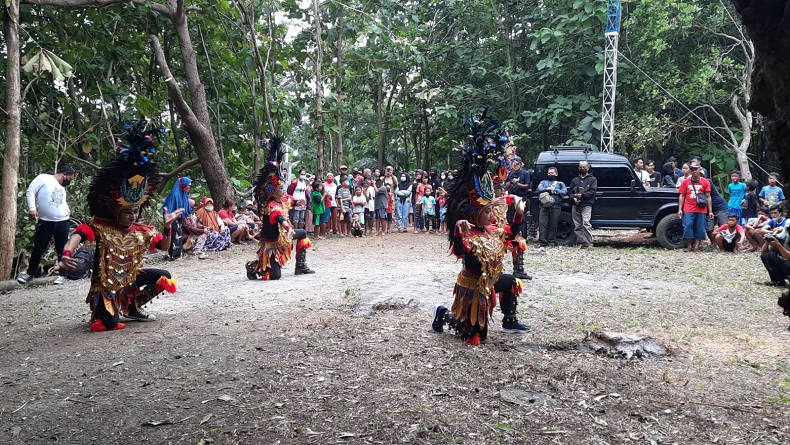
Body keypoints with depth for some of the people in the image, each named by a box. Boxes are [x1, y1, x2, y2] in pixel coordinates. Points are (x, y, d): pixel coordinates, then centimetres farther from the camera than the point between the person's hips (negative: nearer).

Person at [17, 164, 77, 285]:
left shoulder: (62, 188, 16)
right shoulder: (44, 178, -4)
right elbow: (30, 191, -8)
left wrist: (67, 211, 10)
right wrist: (32, 208, -16)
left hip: (62, 222, 5)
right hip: (45, 222, -5)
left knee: (62, 250, 6)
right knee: (38, 248, 5)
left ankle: (63, 274, 16)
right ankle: (30, 272, 23)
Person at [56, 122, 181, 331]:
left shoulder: (142, 231, -4)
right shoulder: (101, 227, -17)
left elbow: (164, 247, -1)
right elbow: (79, 234, -33)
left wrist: (167, 226, -19)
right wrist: (66, 253, -53)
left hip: (131, 277, 5)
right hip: (106, 282, -5)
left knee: (164, 277, -9)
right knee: (110, 324, -21)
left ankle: (134, 306, 8)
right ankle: (100, 310, 19)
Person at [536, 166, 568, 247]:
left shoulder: (560, 183, 21)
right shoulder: (543, 182, 24)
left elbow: (564, 191, 3)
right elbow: (539, 189, 4)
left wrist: (554, 190, -8)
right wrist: (548, 189, -12)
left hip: (555, 206, -1)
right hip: (544, 206, 1)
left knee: (553, 224, -3)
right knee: (543, 223, -9)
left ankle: (552, 241, 3)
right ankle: (542, 241, -9)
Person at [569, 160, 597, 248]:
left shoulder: (592, 179, 9)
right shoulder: (575, 180, 22)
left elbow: (592, 191, -4)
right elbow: (571, 192, 16)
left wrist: (582, 195, -16)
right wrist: (574, 198, -5)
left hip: (586, 205, -5)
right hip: (576, 205, 5)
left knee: (586, 223, -19)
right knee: (577, 225, 3)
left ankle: (589, 243, -19)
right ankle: (580, 242, 8)